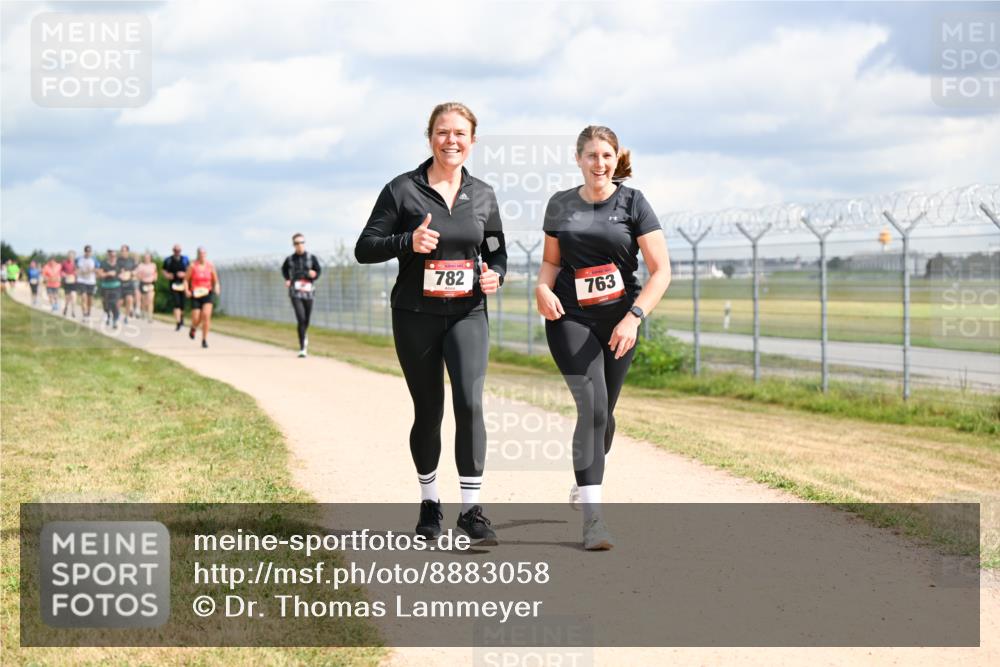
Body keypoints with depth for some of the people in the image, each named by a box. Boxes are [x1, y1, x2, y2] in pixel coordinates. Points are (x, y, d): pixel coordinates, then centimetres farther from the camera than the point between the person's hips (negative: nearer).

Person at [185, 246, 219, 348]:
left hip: (207, 294, 1)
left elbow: (215, 280, 11)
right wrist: (187, 290, -11)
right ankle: (193, 328, 35)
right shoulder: (193, 266, -4)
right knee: (196, 319, -4)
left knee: (206, 315, -18)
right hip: (195, 295, -1)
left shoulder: (210, 266, 2)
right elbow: (186, 280, 3)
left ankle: (204, 339, -8)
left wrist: (217, 287, -9)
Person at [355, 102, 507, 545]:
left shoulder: (482, 195, 6)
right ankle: (429, 501, 29)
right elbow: (364, 249, -3)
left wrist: (495, 275, -5)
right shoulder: (403, 190, -3)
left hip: (467, 314, 1)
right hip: (416, 316, -1)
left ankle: (471, 508, -11)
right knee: (428, 412, 8)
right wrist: (408, 242, -21)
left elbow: (496, 251, 18)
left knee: (469, 402, -17)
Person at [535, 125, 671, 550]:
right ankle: (592, 519, -16)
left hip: (618, 322, 1)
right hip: (570, 319, -1)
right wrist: (543, 288, -6)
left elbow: (661, 270, -5)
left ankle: (585, 485, 42)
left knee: (603, 413, 12)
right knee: (591, 407, -16)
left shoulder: (632, 203, -2)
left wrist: (634, 317, -17)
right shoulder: (560, 205, 6)